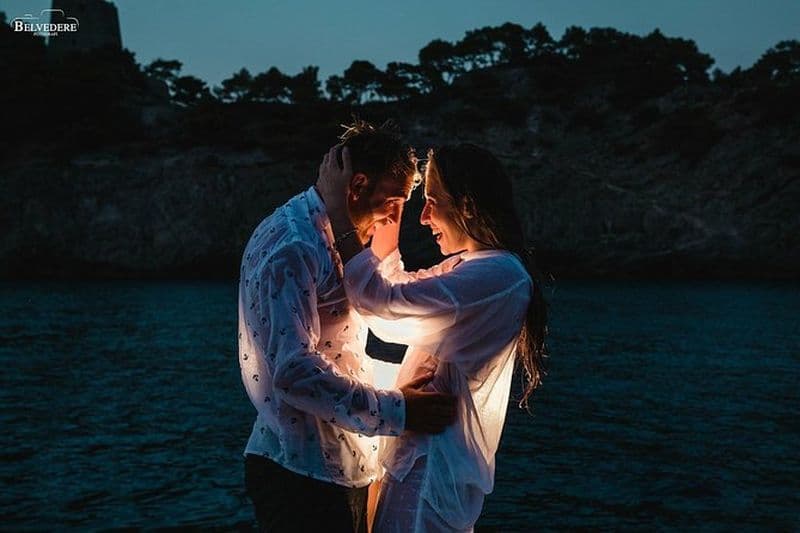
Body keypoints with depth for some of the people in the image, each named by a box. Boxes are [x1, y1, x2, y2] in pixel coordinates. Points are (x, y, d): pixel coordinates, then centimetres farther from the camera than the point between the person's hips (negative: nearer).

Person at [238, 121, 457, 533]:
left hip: (336, 468, 10)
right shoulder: (292, 247, -18)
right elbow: (295, 372, -26)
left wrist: (410, 378, 11)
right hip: (303, 472, -10)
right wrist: (395, 410, -24)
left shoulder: (323, 239, 15)